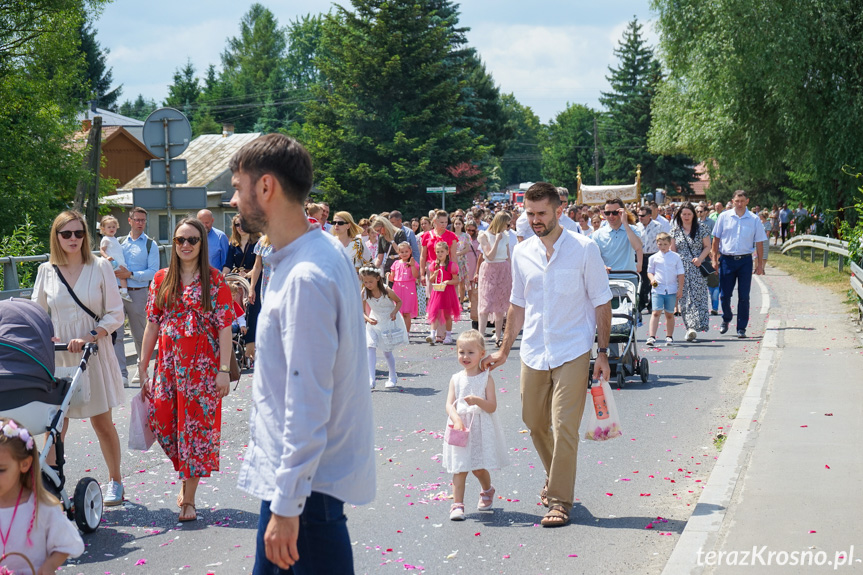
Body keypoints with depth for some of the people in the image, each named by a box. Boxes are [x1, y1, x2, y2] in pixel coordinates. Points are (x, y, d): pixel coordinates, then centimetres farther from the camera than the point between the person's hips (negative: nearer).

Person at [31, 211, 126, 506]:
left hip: (94, 355, -1)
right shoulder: (46, 271, 4)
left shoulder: (100, 267, -2)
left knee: (102, 423, 7)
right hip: (57, 357, 1)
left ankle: (115, 480, 24)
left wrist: (88, 338, -17)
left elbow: (115, 314, -4)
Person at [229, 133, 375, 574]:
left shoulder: (305, 278, -23)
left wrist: (287, 504, -22)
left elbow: (308, 405, -25)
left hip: (307, 482, -10)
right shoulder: (322, 252, 8)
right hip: (286, 473, 10)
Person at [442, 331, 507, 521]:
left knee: (479, 468, 7)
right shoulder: (456, 379, 5)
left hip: (481, 430, -1)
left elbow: (492, 407, -8)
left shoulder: (486, 378, -2)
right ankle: (457, 505, -2)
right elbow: (449, 404, -3)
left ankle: (487, 491, 37)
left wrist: (478, 401, -26)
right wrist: (456, 419, -21)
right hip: (460, 427, 2)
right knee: (460, 469, -4)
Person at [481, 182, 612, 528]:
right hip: (533, 352, 5)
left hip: (572, 353, -5)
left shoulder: (584, 249, -6)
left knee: (564, 427, -9)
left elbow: (601, 303, -1)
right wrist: (504, 350, 16)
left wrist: (603, 352, -6)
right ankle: (555, 477, 37)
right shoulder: (522, 253, 6)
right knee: (534, 422, 13)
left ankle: (560, 500, 0)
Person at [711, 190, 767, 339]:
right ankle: (726, 319, 30)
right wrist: (714, 258, 4)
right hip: (727, 259, 0)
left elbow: (759, 243, 7)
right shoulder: (724, 217, 3)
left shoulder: (754, 219, 3)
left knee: (744, 297, 0)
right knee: (724, 294, 3)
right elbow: (716, 239, 8)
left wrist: (760, 264, 5)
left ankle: (741, 328, 9)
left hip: (745, 260, 0)